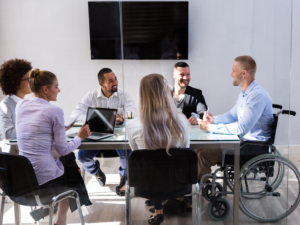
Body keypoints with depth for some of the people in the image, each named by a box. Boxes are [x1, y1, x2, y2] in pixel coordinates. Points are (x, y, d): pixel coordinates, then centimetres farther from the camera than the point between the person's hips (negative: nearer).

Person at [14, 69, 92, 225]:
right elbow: (63, 149, -9)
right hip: (43, 179, -6)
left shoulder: (20, 105, 5)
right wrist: (80, 137, 6)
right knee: (72, 174, 26)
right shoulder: (54, 111, -13)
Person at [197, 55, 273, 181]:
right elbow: (232, 115, 22)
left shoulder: (257, 96, -22)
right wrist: (214, 119, 3)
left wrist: (211, 128, -24)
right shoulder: (244, 93, 12)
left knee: (203, 156, -20)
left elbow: (241, 128, -28)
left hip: (255, 147, -10)